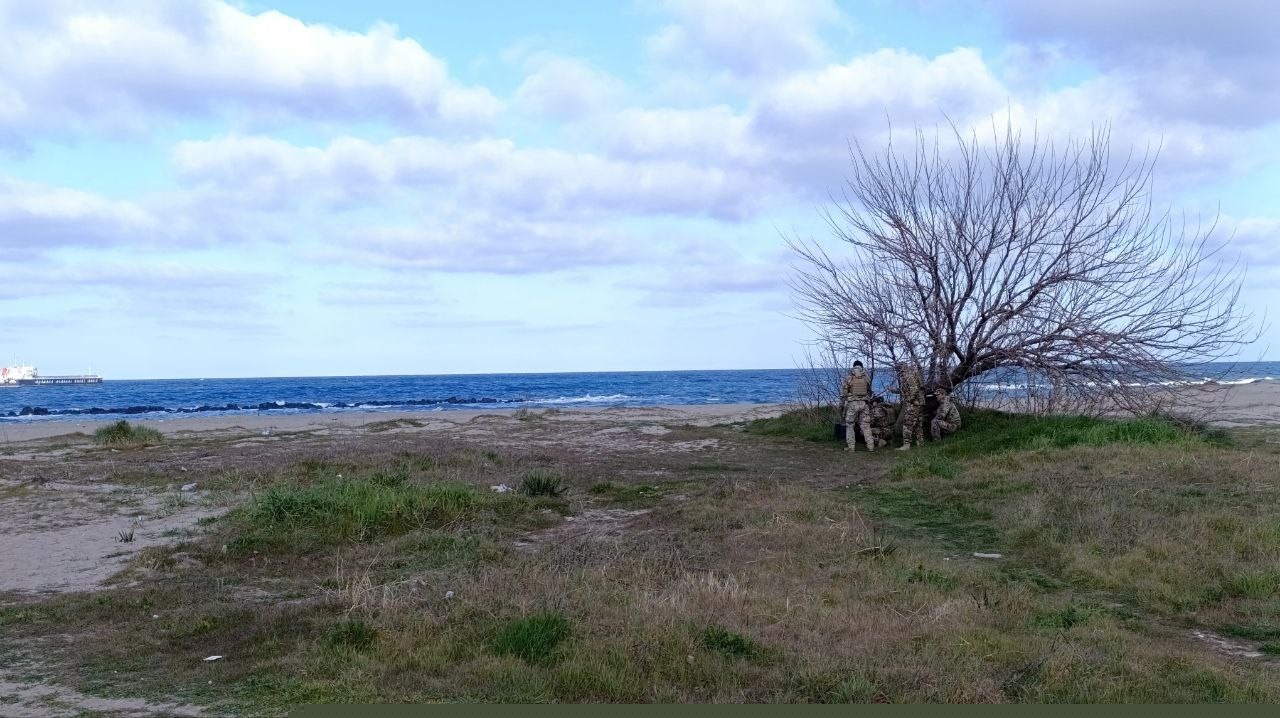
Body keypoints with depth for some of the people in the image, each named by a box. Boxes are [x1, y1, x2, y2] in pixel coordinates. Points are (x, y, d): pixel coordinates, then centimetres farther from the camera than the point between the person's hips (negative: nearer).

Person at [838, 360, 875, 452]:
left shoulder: (849, 377, -3)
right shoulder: (866, 377, 6)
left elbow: (843, 392, -4)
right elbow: (869, 392, 14)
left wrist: (842, 403, 6)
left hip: (852, 404, -3)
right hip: (864, 403, 3)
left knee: (849, 425, 6)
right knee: (866, 426, 9)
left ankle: (851, 446, 2)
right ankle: (870, 446, 5)